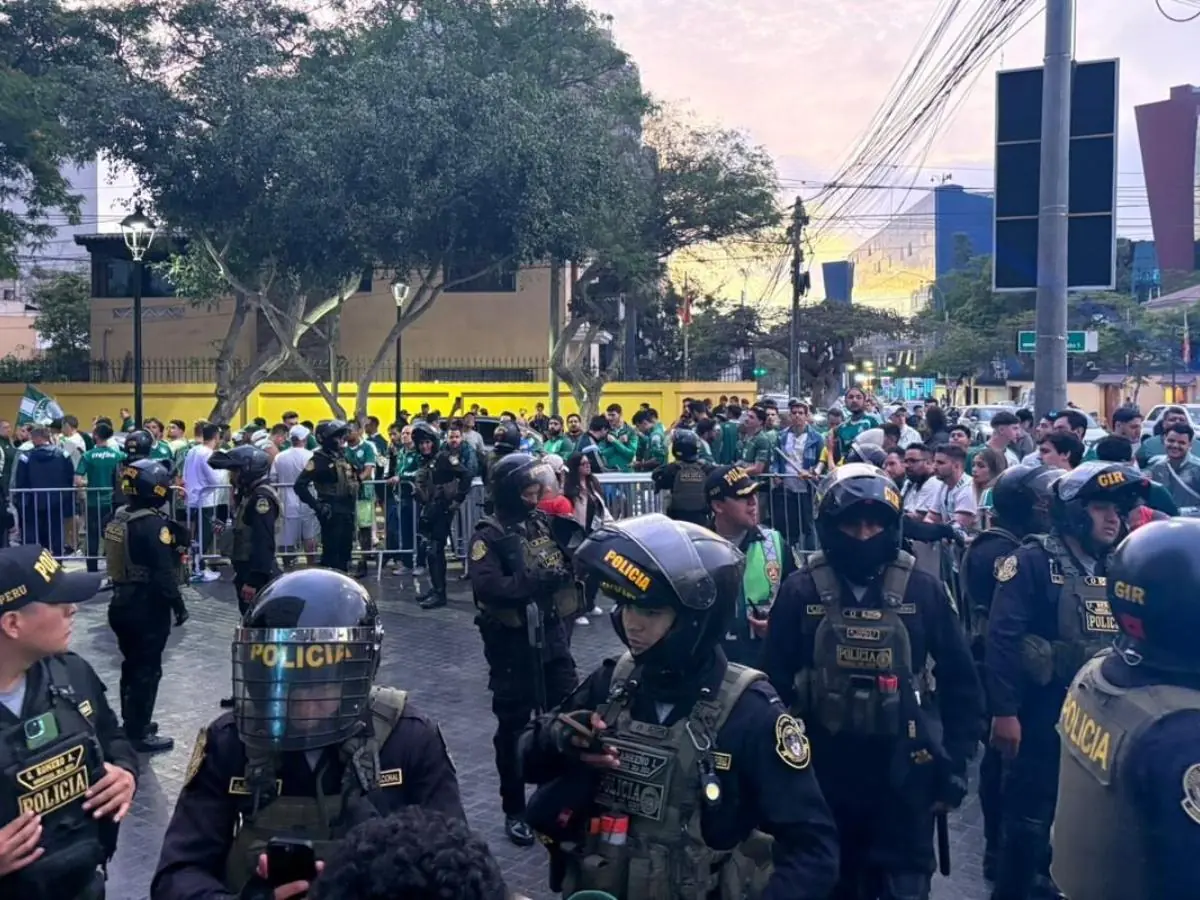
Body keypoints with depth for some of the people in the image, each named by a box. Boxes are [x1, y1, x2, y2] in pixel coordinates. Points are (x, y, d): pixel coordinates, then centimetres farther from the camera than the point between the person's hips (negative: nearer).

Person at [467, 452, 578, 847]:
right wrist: (537, 580, -31)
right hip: (513, 642, -5)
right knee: (513, 726, 7)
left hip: (552, 636, 5)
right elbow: (487, 587, -25)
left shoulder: (544, 522, 6)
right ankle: (514, 811, 20)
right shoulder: (489, 534, -11)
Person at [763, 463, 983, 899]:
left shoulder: (923, 590, -3)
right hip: (822, 767, 0)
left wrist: (956, 760, 2)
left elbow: (960, 680, 4)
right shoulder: (800, 591, -5)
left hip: (903, 770, 0)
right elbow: (775, 680, 0)